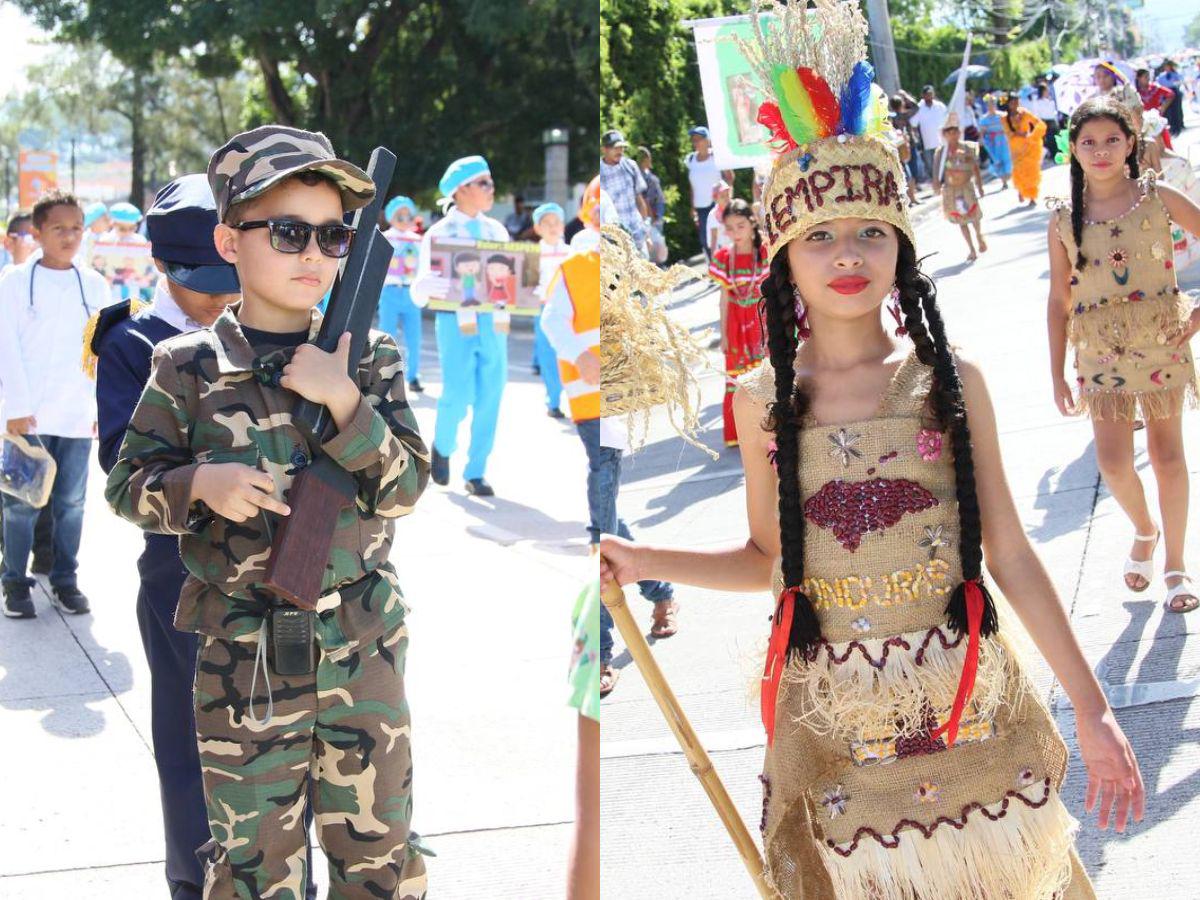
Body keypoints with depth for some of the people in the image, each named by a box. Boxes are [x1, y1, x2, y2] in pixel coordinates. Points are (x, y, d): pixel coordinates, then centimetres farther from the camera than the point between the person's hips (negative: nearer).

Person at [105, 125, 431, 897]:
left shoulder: (370, 359, 0)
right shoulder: (190, 368, -4)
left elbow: (405, 489, -5)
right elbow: (128, 484, 2)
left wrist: (344, 401, -20)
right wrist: (200, 482, -18)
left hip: (365, 648, 1)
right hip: (244, 657, -1)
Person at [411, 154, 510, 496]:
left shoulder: (497, 231, 14)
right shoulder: (438, 234, 1)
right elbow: (420, 290, -4)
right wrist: (428, 288, -27)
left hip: (493, 322, 4)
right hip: (456, 322, -4)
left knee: (489, 398, 2)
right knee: (458, 397, -10)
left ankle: (476, 473, 13)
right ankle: (443, 448, 21)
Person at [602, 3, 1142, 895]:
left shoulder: (952, 381, -3)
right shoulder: (763, 401, -1)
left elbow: (1012, 555, -1)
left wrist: (1092, 710, -1)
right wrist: (642, 562, -3)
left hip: (968, 709, 0)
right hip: (836, 722, 0)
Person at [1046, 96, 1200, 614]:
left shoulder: (1158, 198, -5)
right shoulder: (1064, 220, -1)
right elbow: (1059, 300, 3)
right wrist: (1057, 373, 2)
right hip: (1101, 352, 1)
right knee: (1114, 464, -4)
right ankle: (1144, 530, 28)